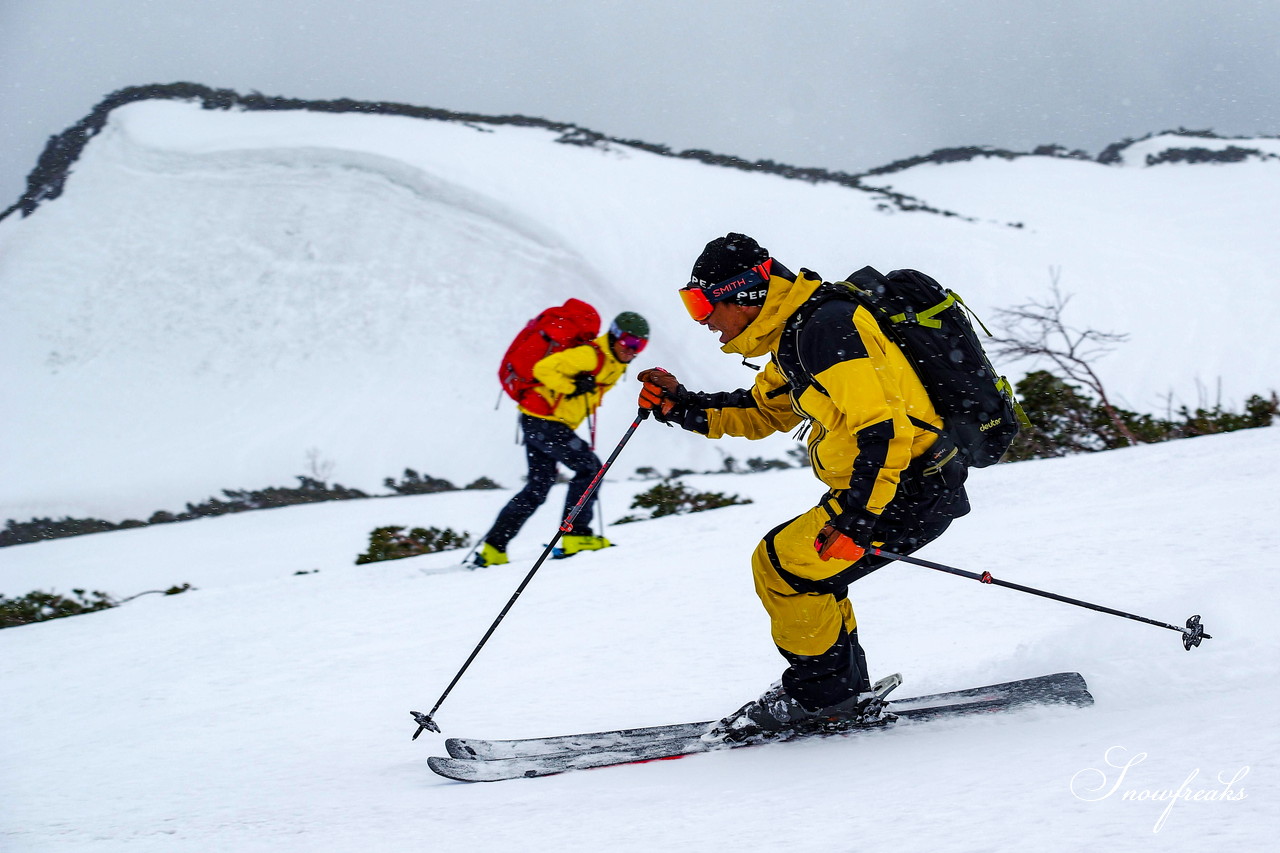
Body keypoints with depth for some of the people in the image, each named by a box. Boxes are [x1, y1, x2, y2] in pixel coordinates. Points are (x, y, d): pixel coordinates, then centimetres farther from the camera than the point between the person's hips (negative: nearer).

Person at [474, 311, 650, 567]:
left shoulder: (616, 365, 12)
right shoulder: (590, 355, -18)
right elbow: (544, 368, -23)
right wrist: (573, 387, -26)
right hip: (543, 420, -10)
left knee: (539, 486, 12)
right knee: (589, 466, -9)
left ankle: (493, 548, 13)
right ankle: (576, 534, -8)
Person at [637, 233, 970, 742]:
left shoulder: (826, 327, -20)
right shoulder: (796, 333, 13)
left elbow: (882, 427, -29)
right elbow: (762, 412, 28)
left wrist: (855, 517, -31)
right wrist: (681, 407, 15)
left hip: (911, 490, -10)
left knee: (783, 567, -7)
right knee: (798, 566, 16)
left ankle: (821, 691, 7)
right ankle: (849, 696, 20)